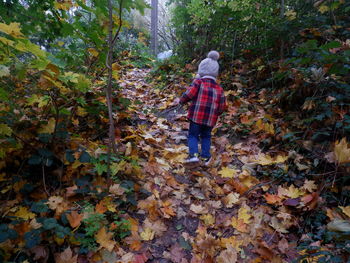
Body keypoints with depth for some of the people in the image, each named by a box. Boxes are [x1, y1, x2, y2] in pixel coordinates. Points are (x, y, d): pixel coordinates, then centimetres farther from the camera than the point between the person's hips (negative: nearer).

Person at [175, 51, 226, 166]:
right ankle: (205, 157, 21)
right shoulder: (219, 88, 9)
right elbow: (222, 106, 8)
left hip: (196, 116, -3)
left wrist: (181, 100, 1)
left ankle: (193, 154, -7)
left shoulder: (198, 82, -3)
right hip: (210, 119, 4)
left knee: (193, 135, 8)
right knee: (206, 136, 19)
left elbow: (189, 94, -16)